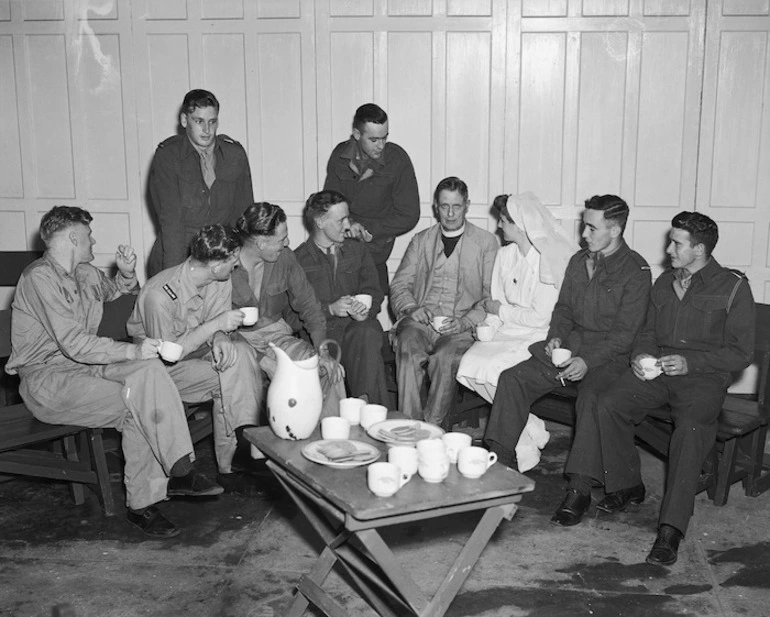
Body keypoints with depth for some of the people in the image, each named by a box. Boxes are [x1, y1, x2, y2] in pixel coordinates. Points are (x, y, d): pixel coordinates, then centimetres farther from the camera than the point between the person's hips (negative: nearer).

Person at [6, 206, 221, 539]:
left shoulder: (85, 273, 13)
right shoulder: (40, 277, -14)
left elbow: (114, 291, 36)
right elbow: (73, 343, -23)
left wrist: (127, 274, 13)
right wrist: (132, 351, -26)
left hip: (82, 364, 7)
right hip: (47, 378, -7)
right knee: (139, 404, -27)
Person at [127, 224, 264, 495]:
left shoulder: (221, 281, -9)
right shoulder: (159, 294, -30)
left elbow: (219, 327, 0)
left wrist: (220, 339, -25)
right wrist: (216, 325, -30)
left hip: (195, 349, 7)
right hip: (160, 366, -7)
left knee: (240, 352, -22)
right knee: (228, 378, -25)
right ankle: (227, 468, -13)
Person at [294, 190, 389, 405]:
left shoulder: (356, 250, 21)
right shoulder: (297, 259, 6)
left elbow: (373, 291, 14)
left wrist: (365, 309, -9)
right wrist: (330, 309, -15)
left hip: (357, 324, 2)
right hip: (318, 329, -2)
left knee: (367, 335, -34)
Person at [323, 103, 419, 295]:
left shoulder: (397, 159, -8)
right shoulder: (340, 155, 1)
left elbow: (408, 217, -6)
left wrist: (367, 230, -12)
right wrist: (347, 223, -14)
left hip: (372, 252, -2)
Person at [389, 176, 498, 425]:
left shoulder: (486, 242, 11)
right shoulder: (421, 241, 21)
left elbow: (492, 296, 3)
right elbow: (399, 285, 16)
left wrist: (464, 322, -13)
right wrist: (411, 308, -6)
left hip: (460, 327, -2)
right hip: (420, 321, 2)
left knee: (446, 357, -34)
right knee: (408, 351, -31)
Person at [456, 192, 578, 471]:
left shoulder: (551, 260, -12)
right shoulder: (505, 255, 13)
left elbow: (541, 317, -16)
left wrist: (501, 310, -6)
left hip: (540, 337, -7)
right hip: (508, 333, 8)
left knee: (496, 369, -30)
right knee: (469, 364, -19)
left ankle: (525, 449, -10)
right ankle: (532, 431, -4)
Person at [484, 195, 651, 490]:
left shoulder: (635, 271, -7)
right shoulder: (579, 261, 15)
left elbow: (625, 332, -11)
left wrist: (588, 360, -21)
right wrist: (557, 336, 1)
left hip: (608, 355, -6)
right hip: (569, 345, 7)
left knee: (591, 397, -36)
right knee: (512, 377, -12)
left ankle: (578, 491, -32)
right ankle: (499, 462, -8)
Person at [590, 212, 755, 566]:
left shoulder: (734, 288, 0)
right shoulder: (665, 282, 17)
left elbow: (741, 352, -4)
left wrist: (690, 362, -16)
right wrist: (641, 355, 0)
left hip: (704, 378, -5)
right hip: (656, 371, 5)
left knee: (691, 429, -34)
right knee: (608, 404, -21)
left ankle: (671, 528, -32)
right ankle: (626, 485, -1)